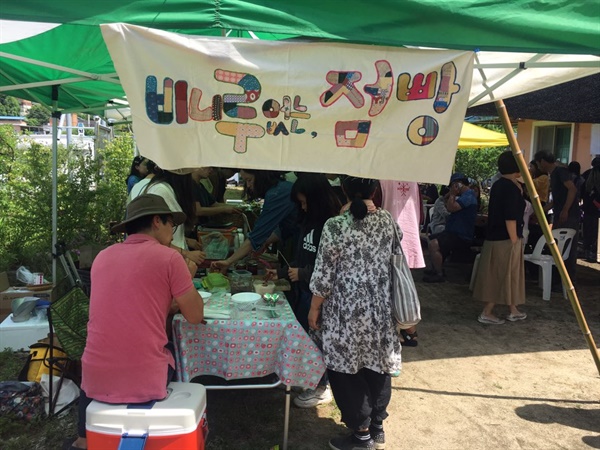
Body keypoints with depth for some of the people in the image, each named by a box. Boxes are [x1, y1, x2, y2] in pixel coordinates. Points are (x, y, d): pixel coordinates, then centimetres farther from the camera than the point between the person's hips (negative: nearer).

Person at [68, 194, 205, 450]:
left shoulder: (103, 256, 9)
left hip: (95, 378, 4)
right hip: (146, 380, -4)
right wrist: (188, 277, 15)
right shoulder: (169, 257, -7)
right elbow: (195, 316, 1)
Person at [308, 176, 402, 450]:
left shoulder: (335, 226, -17)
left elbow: (323, 275, -15)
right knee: (377, 367, 18)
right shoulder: (387, 220, -2)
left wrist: (314, 309, 0)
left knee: (345, 371, 10)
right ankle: (377, 428, 32)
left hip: (346, 311, -5)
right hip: (380, 308, 6)